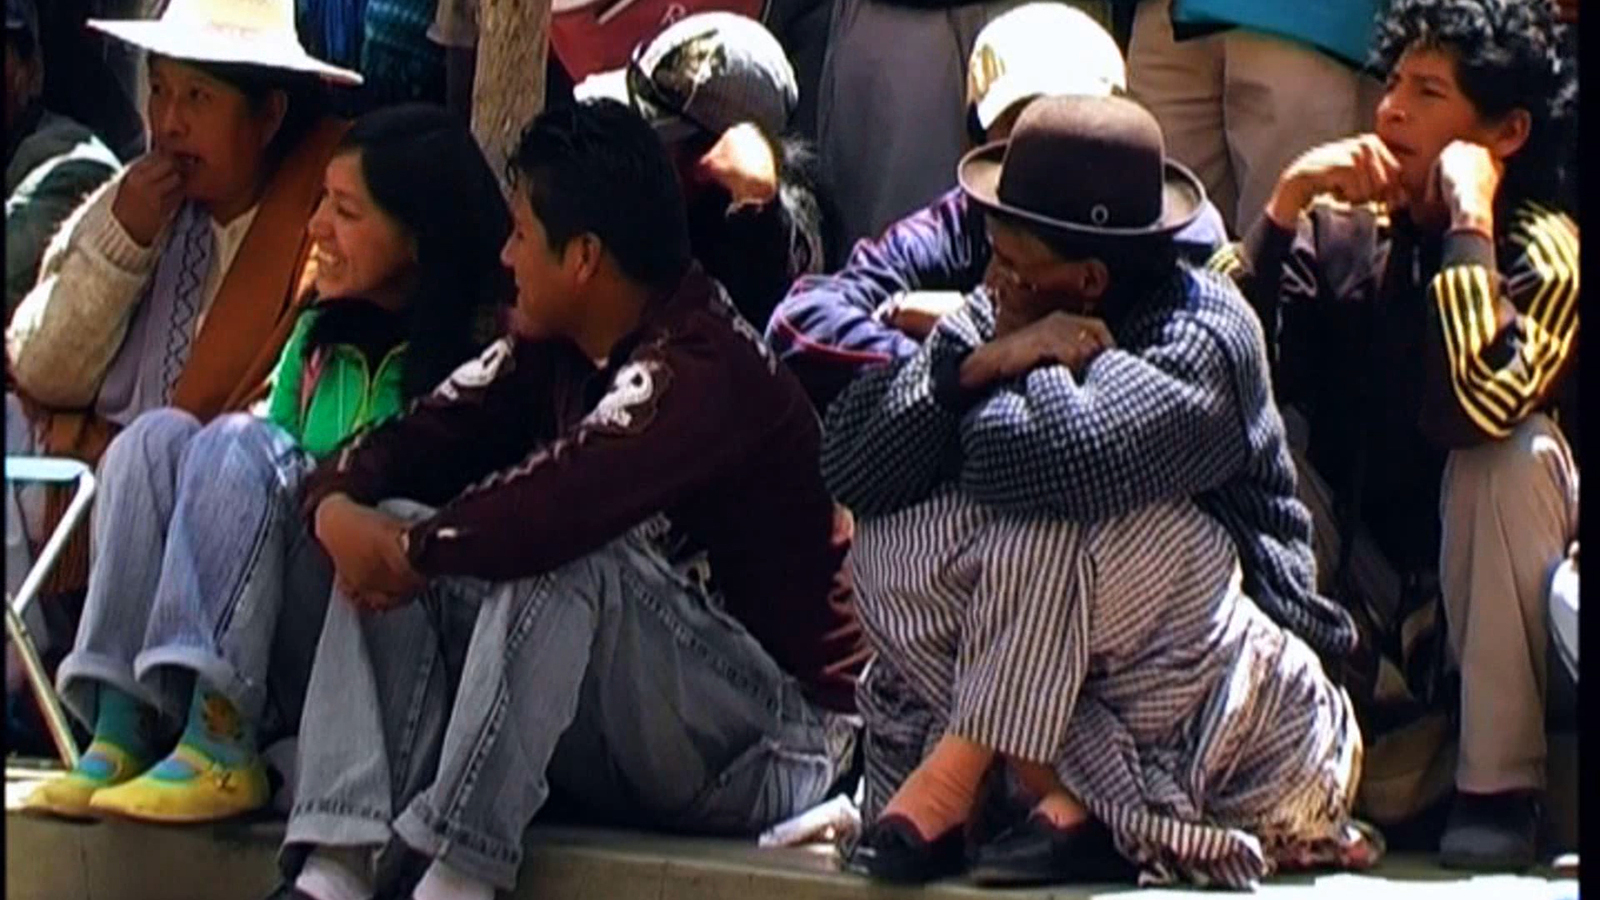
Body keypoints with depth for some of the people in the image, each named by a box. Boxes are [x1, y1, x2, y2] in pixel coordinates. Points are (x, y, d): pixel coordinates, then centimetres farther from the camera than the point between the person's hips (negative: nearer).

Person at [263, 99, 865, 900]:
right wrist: (337, 505, -19)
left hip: (772, 746, -9)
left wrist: (412, 552, -21)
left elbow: (553, 506, -36)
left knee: (560, 560, -32)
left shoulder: (707, 371, -22)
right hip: (610, 746, 9)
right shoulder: (553, 351, 7)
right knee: (390, 534, -3)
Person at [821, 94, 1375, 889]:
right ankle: (1074, 798, -21)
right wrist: (977, 365, -23)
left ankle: (952, 780, -20)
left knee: (1048, 519, -29)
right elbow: (851, 465, -10)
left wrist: (1026, 369, -15)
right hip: (1057, 687, 7)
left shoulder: (1201, 338, -20)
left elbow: (1055, 458, -38)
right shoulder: (1000, 318, 0)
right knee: (895, 541, -14)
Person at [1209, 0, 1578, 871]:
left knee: (1519, 448, -31)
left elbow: (1472, 407, -34)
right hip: (1367, 599, 4)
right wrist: (1286, 204, -20)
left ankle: (1499, 787, -22)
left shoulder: (1541, 252, -14)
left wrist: (1468, 222, -28)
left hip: (1490, 597, -4)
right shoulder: (1342, 234, -2)